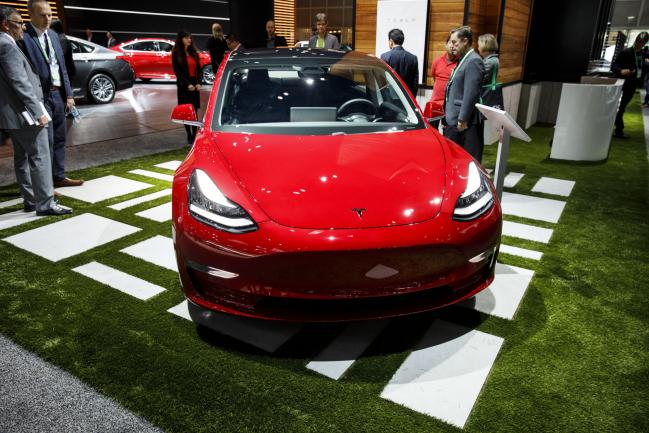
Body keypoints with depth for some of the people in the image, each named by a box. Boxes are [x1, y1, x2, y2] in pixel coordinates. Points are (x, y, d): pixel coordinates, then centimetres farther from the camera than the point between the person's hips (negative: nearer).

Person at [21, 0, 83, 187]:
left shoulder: (53, 35, 12)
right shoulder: (23, 36, -12)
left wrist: (68, 94, 10)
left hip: (58, 94, 7)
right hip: (41, 96, -7)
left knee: (59, 139, 14)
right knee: (46, 141, -4)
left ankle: (59, 176, 26)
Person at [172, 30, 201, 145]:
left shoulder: (194, 52, 12)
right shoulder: (176, 54, -1)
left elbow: (198, 69, 10)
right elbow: (177, 72, -6)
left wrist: (198, 83, -5)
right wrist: (187, 84, -15)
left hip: (195, 85, 4)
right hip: (184, 86, -4)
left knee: (195, 111, 2)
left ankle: (195, 135, 7)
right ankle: (189, 136, 6)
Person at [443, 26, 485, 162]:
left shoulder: (474, 61, -12)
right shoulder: (463, 60, 17)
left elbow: (471, 94, -18)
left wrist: (462, 119, -19)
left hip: (463, 122, -9)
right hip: (453, 120, 9)